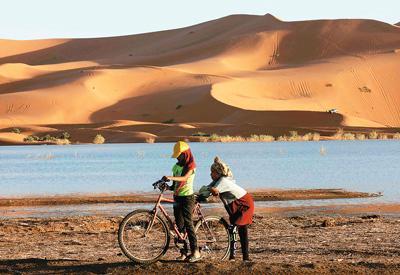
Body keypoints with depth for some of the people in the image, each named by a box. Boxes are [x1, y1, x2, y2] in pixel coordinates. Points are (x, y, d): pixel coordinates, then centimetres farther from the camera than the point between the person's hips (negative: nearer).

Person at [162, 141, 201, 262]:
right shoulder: (176, 166, 13)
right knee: (179, 226, 4)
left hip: (187, 197, -7)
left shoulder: (191, 166, -7)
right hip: (177, 197, 7)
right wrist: (168, 187, -6)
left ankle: (195, 252, -10)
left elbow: (184, 178, -26)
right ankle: (184, 252, 7)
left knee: (188, 224, -12)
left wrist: (170, 178, -41)